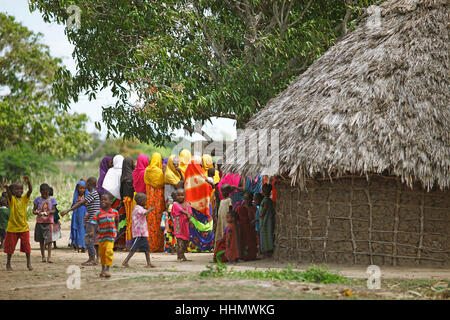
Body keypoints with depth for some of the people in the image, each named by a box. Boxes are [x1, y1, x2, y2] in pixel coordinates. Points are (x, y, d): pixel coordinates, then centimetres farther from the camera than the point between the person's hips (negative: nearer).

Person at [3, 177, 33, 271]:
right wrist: (6, 188, -47)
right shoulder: (12, 199, -2)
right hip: (12, 228, -1)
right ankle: (8, 264, 17)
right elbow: (9, 193, -24)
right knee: (10, 246, 6)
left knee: (26, 245, 0)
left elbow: (30, 190, -12)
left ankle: (29, 263, 10)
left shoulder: (25, 199, 3)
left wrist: (28, 182, -31)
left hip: (24, 227, 1)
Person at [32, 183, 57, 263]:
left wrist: (49, 212, -20)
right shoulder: (38, 199, 3)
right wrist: (38, 213, -19)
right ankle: (43, 256, 15)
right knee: (41, 240, 7)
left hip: (49, 221, -2)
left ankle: (49, 256, -9)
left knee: (49, 239, -11)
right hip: (39, 222, 2)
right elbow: (33, 211, 3)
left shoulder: (51, 199, 3)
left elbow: (54, 210, 1)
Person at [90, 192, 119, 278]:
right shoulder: (98, 213, -6)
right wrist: (92, 231, -27)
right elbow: (94, 223, -11)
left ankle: (107, 269, -13)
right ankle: (103, 268, 31)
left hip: (110, 236, -2)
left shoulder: (115, 212, -3)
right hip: (101, 236, 2)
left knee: (109, 251, -17)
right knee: (102, 253, 13)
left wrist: (116, 230, 23)